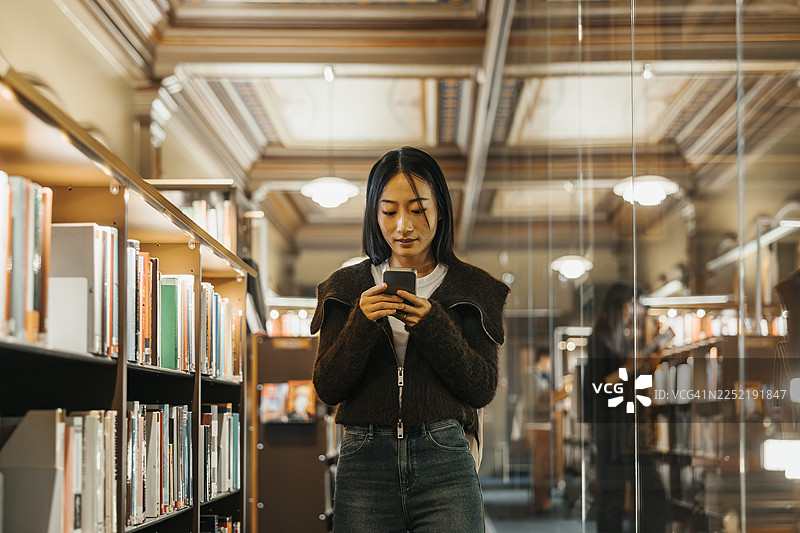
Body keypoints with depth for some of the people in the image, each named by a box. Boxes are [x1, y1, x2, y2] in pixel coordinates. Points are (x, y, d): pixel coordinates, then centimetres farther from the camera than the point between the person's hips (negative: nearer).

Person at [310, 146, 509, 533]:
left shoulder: (472, 288, 8)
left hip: (444, 461, -1)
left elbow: (483, 389, 0)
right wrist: (361, 323, -13)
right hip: (364, 464, 1)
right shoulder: (346, 288, 10)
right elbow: (327, 388, 2)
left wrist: (434, 325, -14)